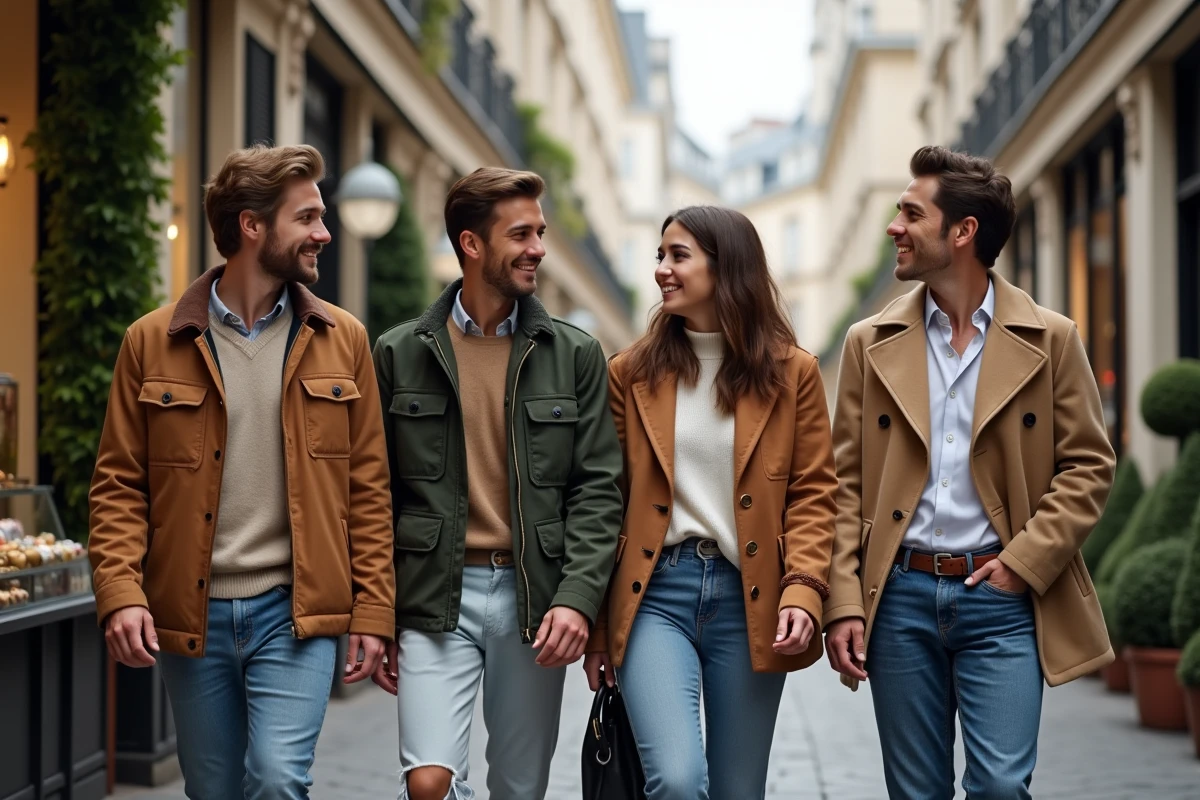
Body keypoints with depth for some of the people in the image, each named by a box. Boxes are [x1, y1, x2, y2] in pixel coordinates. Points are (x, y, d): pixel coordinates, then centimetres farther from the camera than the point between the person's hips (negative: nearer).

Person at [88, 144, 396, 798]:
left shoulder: (340, 341, 4)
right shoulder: (153, 343, 2)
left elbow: (367, 486, 5)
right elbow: (119, 483, 3)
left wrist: (373, 610, 0)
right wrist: (120, 591, -11)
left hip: (295, 612, -1)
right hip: (191, 618, 1)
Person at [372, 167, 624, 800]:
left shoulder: (574, 355, 5)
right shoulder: (400, 354, 3)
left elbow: (597, 487, 1)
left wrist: (578, 597, -12)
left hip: (535, 599, 1)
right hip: (435, 600, -1)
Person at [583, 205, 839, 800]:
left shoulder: (791, 372, 3)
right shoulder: (632, 373, 5)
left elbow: (812, 494, 3)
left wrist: (803, 590, -13)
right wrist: (596, 624, 5)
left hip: (749, 599, 1)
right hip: (653, 594, 0)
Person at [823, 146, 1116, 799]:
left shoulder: (1050, 340, 1)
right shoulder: (871, 344, 7)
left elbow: (1088, 465, 2)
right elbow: (846, 485, 5)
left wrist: (1024, 562, -9)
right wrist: (843, 603, -3)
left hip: (1001, 597, -2)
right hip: (900, 595, 2)